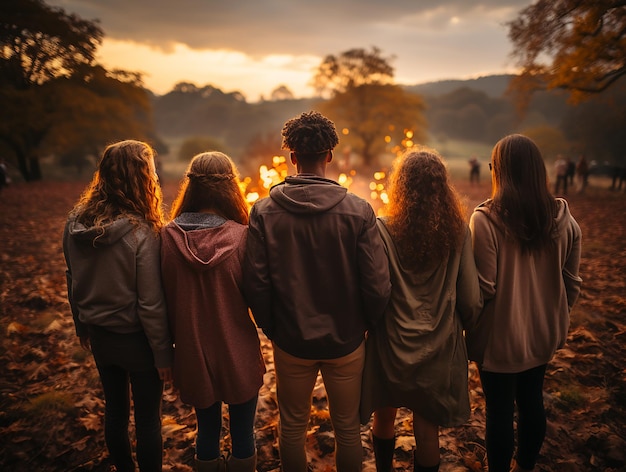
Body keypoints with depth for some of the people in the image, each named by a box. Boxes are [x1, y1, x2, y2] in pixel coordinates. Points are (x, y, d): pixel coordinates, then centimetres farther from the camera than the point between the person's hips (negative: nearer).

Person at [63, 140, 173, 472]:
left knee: (114, 409, 24)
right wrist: (163, 354, -10)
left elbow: (73, 282, 6)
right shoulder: (140, 233, -26)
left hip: (99, 336, 6)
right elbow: (151, 304, -21)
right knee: (147, 419, 13)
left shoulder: (76, 223, -6)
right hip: (135, 340, -6)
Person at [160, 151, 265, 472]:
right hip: (237, 352, -3)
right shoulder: (240, 236, -20)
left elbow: (166, 296, -1)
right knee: (242, 433, 17)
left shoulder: (169, 236, -11)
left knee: (207, 429, 23)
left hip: (192, 350, 3)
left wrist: (175, 337, 13)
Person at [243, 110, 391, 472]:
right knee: (348, 427, 21)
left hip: (290, 341, 1)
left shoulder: (264, 212, -12)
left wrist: (271, 327, 5)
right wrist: (367, 324, 5)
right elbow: (378, 285, -15)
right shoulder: (359, 211, -15)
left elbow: (256, 284, -11)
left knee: (292, 426, 22)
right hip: (346, 341, 0)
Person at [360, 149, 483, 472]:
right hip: (439, 346, 1)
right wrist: (462, 326, 14)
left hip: (392, 343, -1)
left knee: (384, 417, 23)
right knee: (427, 427, 16)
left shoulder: (383, 230, -16)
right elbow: (471, 297, -6)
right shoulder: (458, 230, -9)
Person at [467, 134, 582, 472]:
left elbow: (484, 288, -20)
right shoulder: (563, 219, -5)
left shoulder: (485, 219, -22)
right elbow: (571, 282, 2)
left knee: (499, 410, 11)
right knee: (532, 401, 23)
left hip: (500, 338, -5)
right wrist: (555, 319, 17)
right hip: (542, 334, 6)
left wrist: (469, 329, -4)